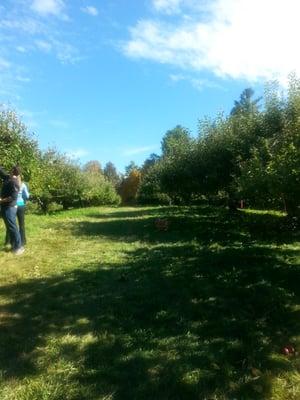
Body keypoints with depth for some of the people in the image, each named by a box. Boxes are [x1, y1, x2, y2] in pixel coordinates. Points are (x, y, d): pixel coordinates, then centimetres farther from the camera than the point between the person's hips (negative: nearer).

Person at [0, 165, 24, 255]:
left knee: (12, 227, -3)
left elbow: (13, 197, -25)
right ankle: (14, 245, 24)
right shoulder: (7, 178, 7)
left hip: (9, 208, -9)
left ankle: (19, 247, 5)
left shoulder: (14, 182, -19)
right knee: (10, 227, 14)